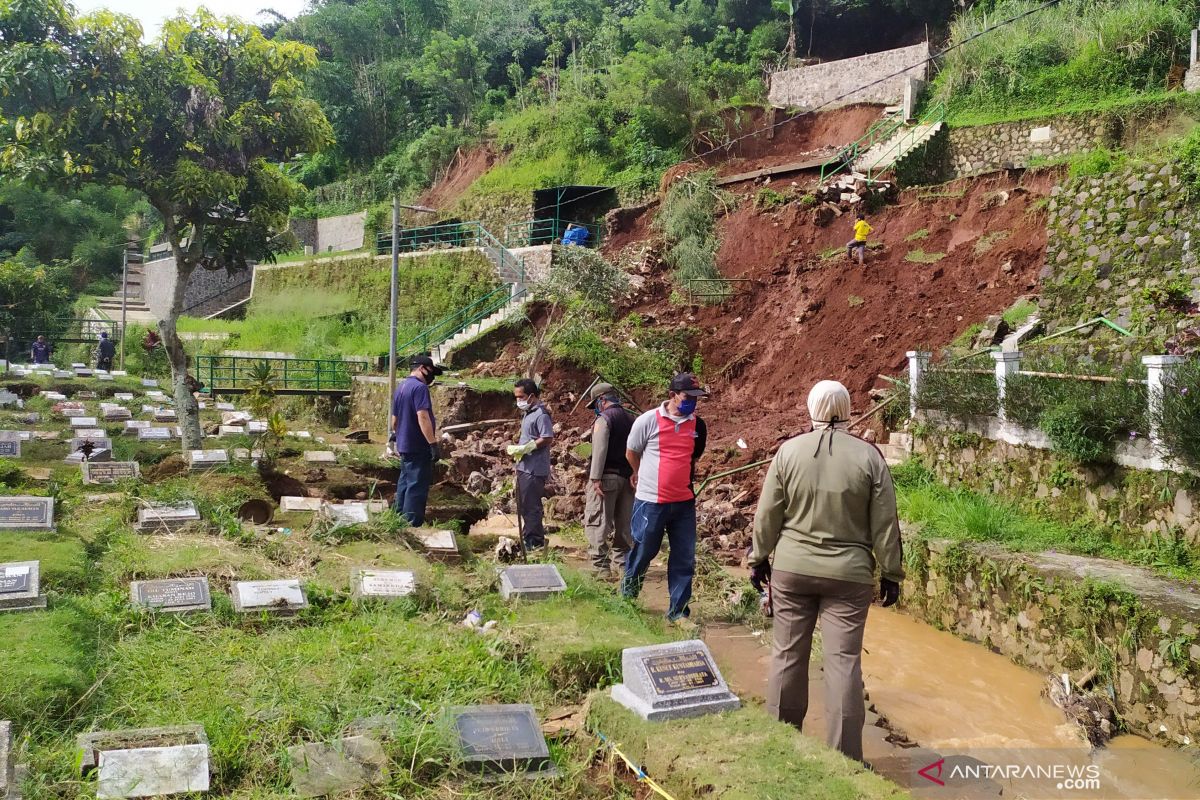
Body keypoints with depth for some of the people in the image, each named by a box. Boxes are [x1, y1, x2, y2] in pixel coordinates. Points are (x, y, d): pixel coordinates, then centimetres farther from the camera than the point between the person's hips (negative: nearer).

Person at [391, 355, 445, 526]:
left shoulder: (400, 387, 14)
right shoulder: (420, 387, -15)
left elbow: (394, 420, 21)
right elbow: (423, 417, -25)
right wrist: (433, 443, -26)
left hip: (404, 446, 9)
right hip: (418, 448, -9)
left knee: (404, 484, 17)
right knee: (417, 487, -5)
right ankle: (412, 525, -4)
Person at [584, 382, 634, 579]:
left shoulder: (604, 419, -9)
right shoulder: (631, 420, 13)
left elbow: (600, 450, -17)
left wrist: (596, 479, -18)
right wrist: (634, 475, 17)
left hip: (607, 476, -7)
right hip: (627, 477, 7)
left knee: (597, 522, -5)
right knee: (623, 523, 14)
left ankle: (601, 566, -10)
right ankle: (621, 562, 19)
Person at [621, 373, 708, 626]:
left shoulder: (697, 425, 2)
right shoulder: (648, 421, -10)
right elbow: (631, 453, 5)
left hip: (684, 503, 4)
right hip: (650, 502, -4)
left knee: (685, 560, 7)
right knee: (641, 554, 10)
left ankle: (678, 611, 19)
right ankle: (626, 599, 33)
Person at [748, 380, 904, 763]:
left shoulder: (789, 451, -4)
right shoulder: (869, 456, -5)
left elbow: (768, 514, 1)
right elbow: (884, 524, -1)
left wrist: (759, 558, 14)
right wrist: (891, 573, 8)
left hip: (791, 569, 1)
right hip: (849, 574, -1)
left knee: (788, 653, 11)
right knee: (844, 661, 2)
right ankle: (845, 756, 6)